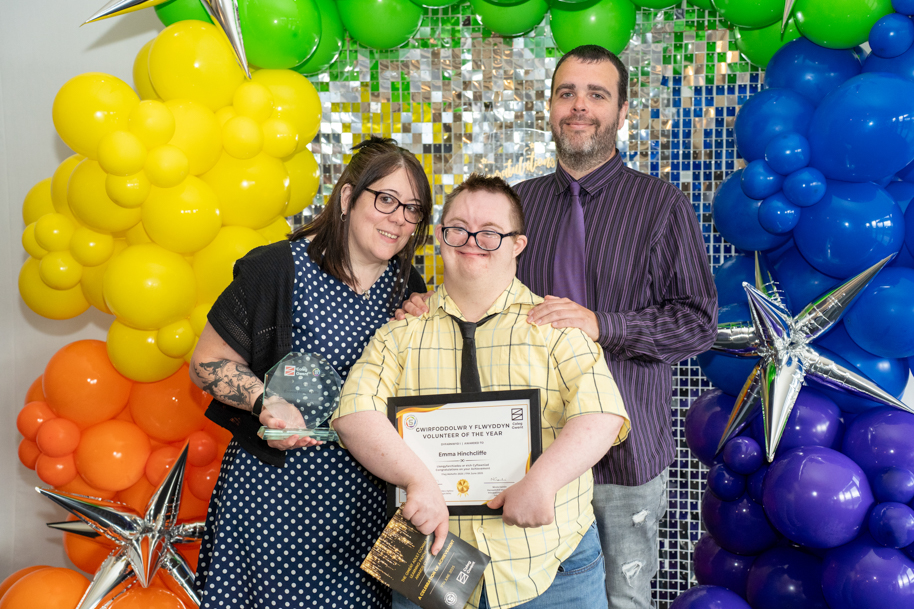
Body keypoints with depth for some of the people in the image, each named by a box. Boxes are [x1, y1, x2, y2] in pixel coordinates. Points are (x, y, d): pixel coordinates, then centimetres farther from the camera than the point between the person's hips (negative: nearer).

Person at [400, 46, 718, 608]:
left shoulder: (662, 205, -2)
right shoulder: (517, 202, 9)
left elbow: (698, 322, -6)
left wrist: (602, 324, -19)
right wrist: (432, 306, -4)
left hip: (625, 449, -3)